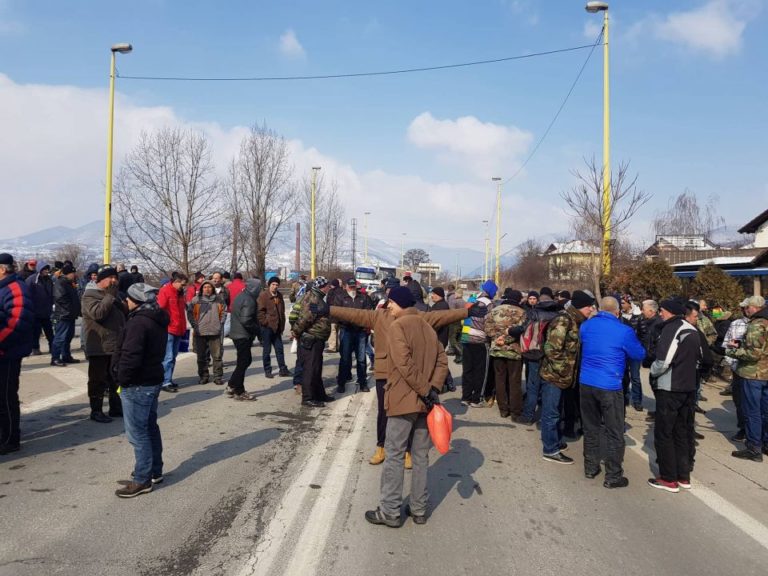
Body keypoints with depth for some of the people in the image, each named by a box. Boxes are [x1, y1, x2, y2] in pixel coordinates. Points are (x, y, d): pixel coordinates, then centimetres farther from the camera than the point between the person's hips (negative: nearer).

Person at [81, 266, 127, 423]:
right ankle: (96, 411, 9)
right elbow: (97, 313, -26)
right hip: (99, 347, -8)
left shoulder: (113, 295, 17)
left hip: (116, 345, 8)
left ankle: (115, 407, 24)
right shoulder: (90, 295, -10)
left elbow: (124, 314, 19)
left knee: (116, 379, 14)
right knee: (98, 380, 1)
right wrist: (110, 296, -20)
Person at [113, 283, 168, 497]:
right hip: (153, 379, 10)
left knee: (137, 432, -2)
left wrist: (122, 379, -12)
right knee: (150, 427, 18)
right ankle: (155, 471, 28)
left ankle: (142, 480, 4)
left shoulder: (138, 322, -21)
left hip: (137, 384, -10)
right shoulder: (158, 321, 9)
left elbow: (131, 356, -26)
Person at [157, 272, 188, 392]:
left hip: (178, 330, 8)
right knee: (168, 357, -7)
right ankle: (166, 382, -2)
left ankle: (169, 379, 21)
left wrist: (183, 327, 15)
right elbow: (160, 309, -15)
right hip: (168, 329, -8)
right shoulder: (165, 291, -11)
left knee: (173, 356, 13)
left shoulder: (179, 293, 13)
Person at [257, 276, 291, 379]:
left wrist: (282, 325, 11)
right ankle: (267, 370, 12)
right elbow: (260, 311, -14)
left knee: (279, 349, 9)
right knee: (267, 350, 3)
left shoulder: (279, 296, 11)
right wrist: (265, 322, -16)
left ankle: (283, 369, 15)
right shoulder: (263, 295, -9)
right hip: (267, 327, -6)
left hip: (277, 327, 6)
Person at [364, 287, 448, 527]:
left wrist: (424, 390, -15)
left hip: (404, 400, -7)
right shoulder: (427, 327, 12)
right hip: (424, 401, 7)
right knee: (421, 456, 13)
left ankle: (390, 511, 8)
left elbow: (405, 364, -21)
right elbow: (442, 361, 6)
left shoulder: (397, 326, -10)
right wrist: (433, 388, -4)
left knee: (395, 456, 2)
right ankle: (419, 509, 21)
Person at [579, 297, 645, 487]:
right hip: (610, 386, -5)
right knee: (614, 433, 6)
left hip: (586, 382, 5)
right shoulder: (624, 331, -11)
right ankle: (613, 476, 10)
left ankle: (591, 467, 28)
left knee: (590, 428, 18)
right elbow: (639, 355, 3)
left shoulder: (586, 325, 3)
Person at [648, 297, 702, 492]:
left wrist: (653, 370, -2)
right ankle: (684, 476, 22)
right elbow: (698, 359, 19)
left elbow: (663, 362, -20)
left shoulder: (671, 328, -16)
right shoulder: (692, 330, 10)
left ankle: (669, 479, 5)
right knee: (683, 432, 15)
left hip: (669, 389, -8)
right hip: (689, 388, 8)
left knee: (663, 433, 1)